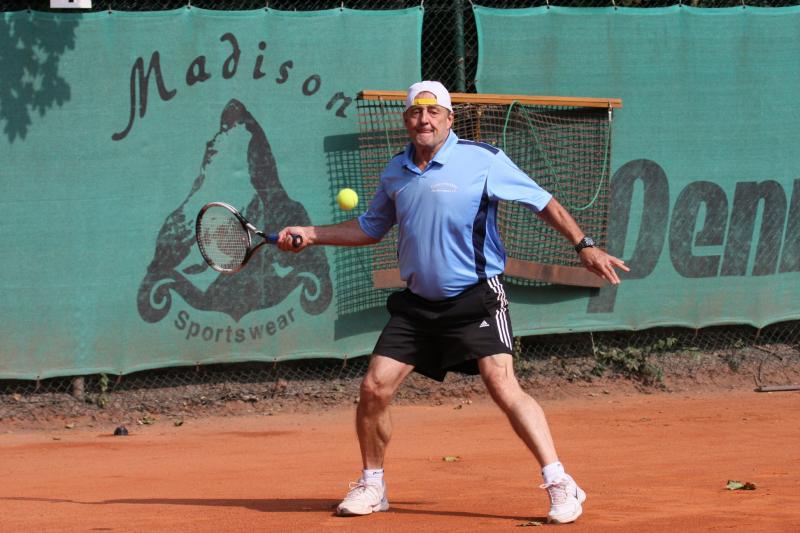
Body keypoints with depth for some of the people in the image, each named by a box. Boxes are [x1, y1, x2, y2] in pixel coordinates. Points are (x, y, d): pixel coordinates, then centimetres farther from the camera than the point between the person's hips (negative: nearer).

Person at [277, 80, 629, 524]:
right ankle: (371, 486, 18)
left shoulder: (483, 160, -8)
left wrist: (584, 246, -11)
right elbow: (370, 228, 24)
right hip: (417, 302, 5)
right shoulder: (395, 172, 8)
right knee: (374, 388, -2)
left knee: (503, 386, -19)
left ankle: (561, 486, -16)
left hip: (475, 299, -5)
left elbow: (543, 202, -3)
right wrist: (310, 234, 16)